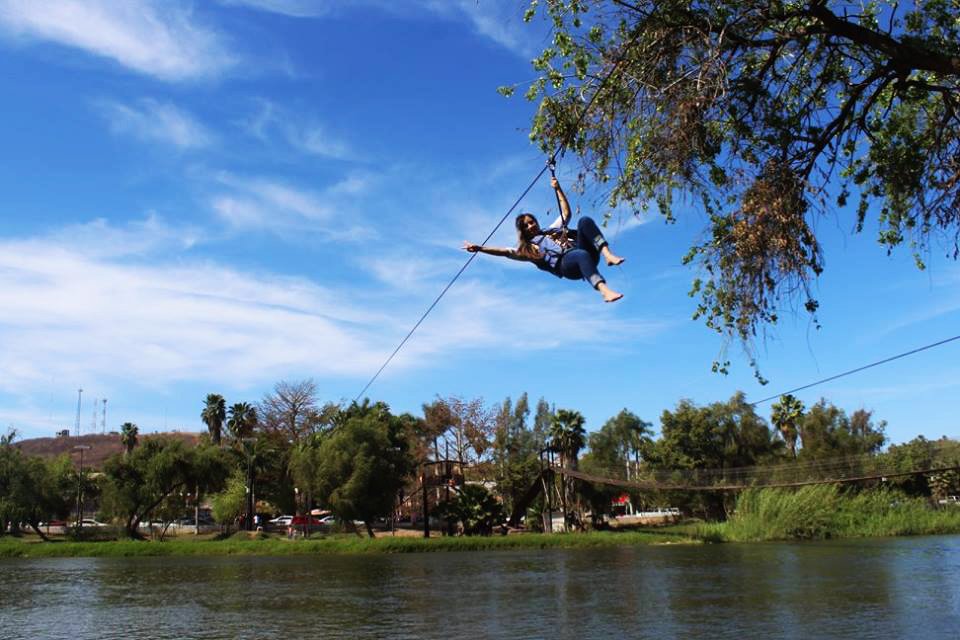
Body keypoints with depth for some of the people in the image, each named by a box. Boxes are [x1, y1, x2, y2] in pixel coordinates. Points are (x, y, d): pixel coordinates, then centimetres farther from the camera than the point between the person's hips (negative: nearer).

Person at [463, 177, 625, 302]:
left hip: (581, 251, 5)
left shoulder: (553, 229, 37)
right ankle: (604, 290, -64)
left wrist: (558, 189, 34)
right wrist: (480, 248, -1)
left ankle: (608, 255, -37)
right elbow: (507, 252, 9)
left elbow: (566, 213, 39)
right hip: (565, 263, -5)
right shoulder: (528, 248, 21)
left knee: (585, 220, -19)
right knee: (582, 255, -43)